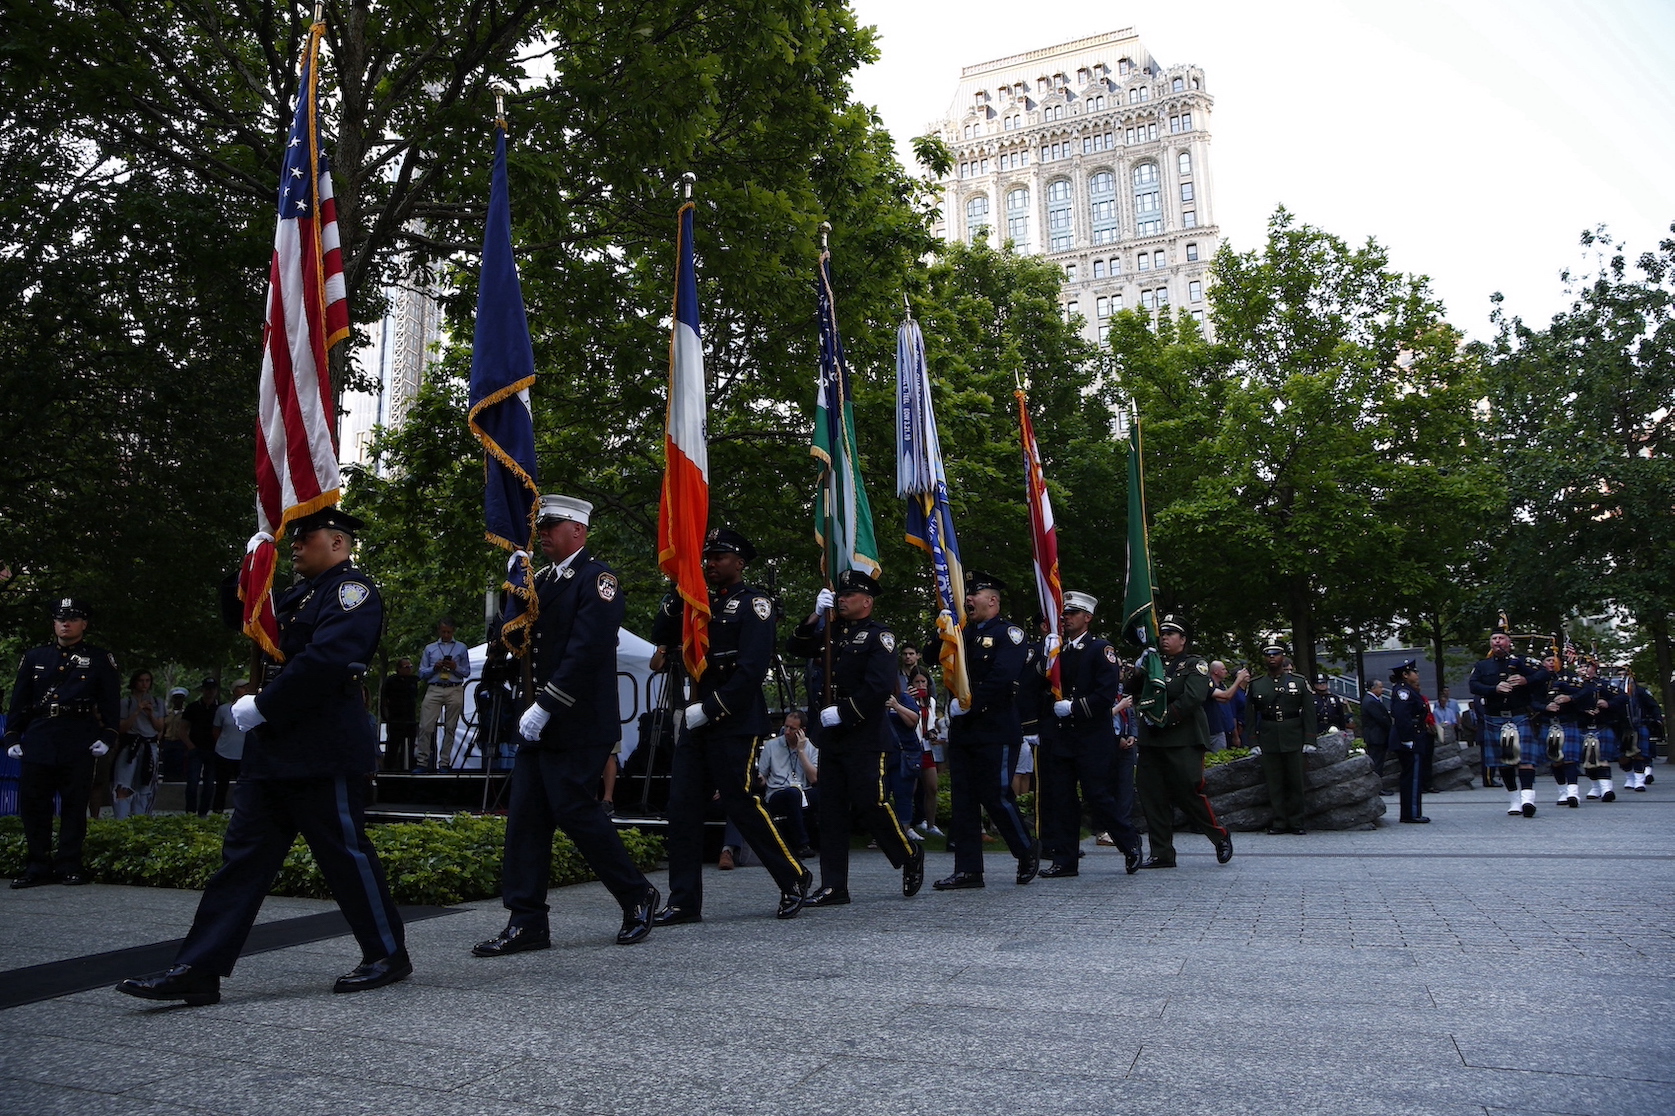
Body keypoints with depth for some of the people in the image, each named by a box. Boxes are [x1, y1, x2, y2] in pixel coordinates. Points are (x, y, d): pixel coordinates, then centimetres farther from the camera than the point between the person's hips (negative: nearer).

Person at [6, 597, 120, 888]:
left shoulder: (100, 659, 5)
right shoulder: (34, 656, 13)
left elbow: (111, 702, 2)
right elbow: (19, 700, 12)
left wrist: (107, 737, -8)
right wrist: (12, 737, 4)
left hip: (79, 741, -3)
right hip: (38, 739, 3)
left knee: (74, 804, 1)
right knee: (33, 802, 2)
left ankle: (69, 867, 9)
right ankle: (38, 867, 12)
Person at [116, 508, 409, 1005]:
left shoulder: (352, 590, -9)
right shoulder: (297, 595, 21)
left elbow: (325, 660, -23)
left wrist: (262, 707, -18)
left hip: (325, 754, -10)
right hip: (272, 752, 10)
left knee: (346, 853, -1)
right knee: (243, 855, 8)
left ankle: (389, 955, 13)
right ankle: (198, 970, 11)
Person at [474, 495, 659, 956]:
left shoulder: (597, 579, -10)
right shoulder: (543, 580, 17)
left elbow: (586, 651, -20)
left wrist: (544, 706, -21)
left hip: (578, 726, -9)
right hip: (540, 725, 9)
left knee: (573, 811, -6)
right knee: (525, 815, 5)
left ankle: (638, 896, 13)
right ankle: (526, 922, 11)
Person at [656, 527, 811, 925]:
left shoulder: (753, 602, -5)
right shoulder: (703, 602, 19)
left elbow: (753, 667, -15)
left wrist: (710, 708, -18)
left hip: (735, 723, -7)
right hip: (697, 720, 7)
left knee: (741, 804, -5)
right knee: (682, 808, 2)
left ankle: (794, 879, 14)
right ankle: (684, 902, 8)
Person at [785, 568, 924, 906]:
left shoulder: (878, 635, -6)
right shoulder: (833, 632, 15)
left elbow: (879, 686, -17)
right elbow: (796, 648, 10)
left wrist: (843, 712, -16)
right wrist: (815, 616, -3)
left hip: (866, 736, -7)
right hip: (831, 736, 7)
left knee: (871, 804, -6)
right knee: (830, 811, 5)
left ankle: (910, 855, 19)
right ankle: (833, 887, 10)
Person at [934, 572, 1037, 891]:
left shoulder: (1008, 633, -5)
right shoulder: (964, 633, 20)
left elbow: (1001, 678, -18)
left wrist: (968, 704, -18)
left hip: (993, 729, -7)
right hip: (961, 730, 7)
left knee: (994, 795, -4)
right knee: (963, 798, 5)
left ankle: (1028, 853, 19)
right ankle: (968, 870, 9)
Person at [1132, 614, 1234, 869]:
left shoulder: (1195, 665, 1)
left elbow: (1192, 699, -13)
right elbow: (1131, 690, 10)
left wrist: (1163, 718, -15)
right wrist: (1139, 672, -8)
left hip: (1183, 741, -6)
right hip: (1151, 741, 6)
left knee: (1189, 793, -6)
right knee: (1152, 797, 3)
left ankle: (1220, 836, 18)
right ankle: (1161, 853, 10)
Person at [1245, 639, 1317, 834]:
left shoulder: (1299, 681, 5)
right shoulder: (1256, 685, 6)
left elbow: (1309, 712, 3)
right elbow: (1250, 715, 7)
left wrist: (1309, 740, -4)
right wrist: (1253, 743, 1)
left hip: (1293, 739, -1)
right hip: (1268, 741, 1)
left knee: (1295, 781, 4)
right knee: (1274, 782, 2)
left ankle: (1296, 822, 12)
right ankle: (1279, 822, 7)